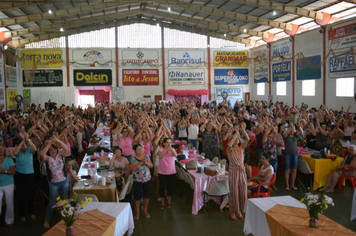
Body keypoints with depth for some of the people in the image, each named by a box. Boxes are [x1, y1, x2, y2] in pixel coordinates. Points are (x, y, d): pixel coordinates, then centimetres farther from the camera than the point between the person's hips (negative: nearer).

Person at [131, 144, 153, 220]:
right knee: (137, 197, 4)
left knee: (147, 196, 10)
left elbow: (151, 166, -1)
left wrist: (146, 162, -20)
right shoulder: (134, 159, -11)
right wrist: (141, 162, -28)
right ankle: (137, 212, 22)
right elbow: (133, 168, -23)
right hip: (137, 180, -3)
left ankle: (145, 211, 28)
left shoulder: (146, 156, 0)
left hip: (147, 180, 3)